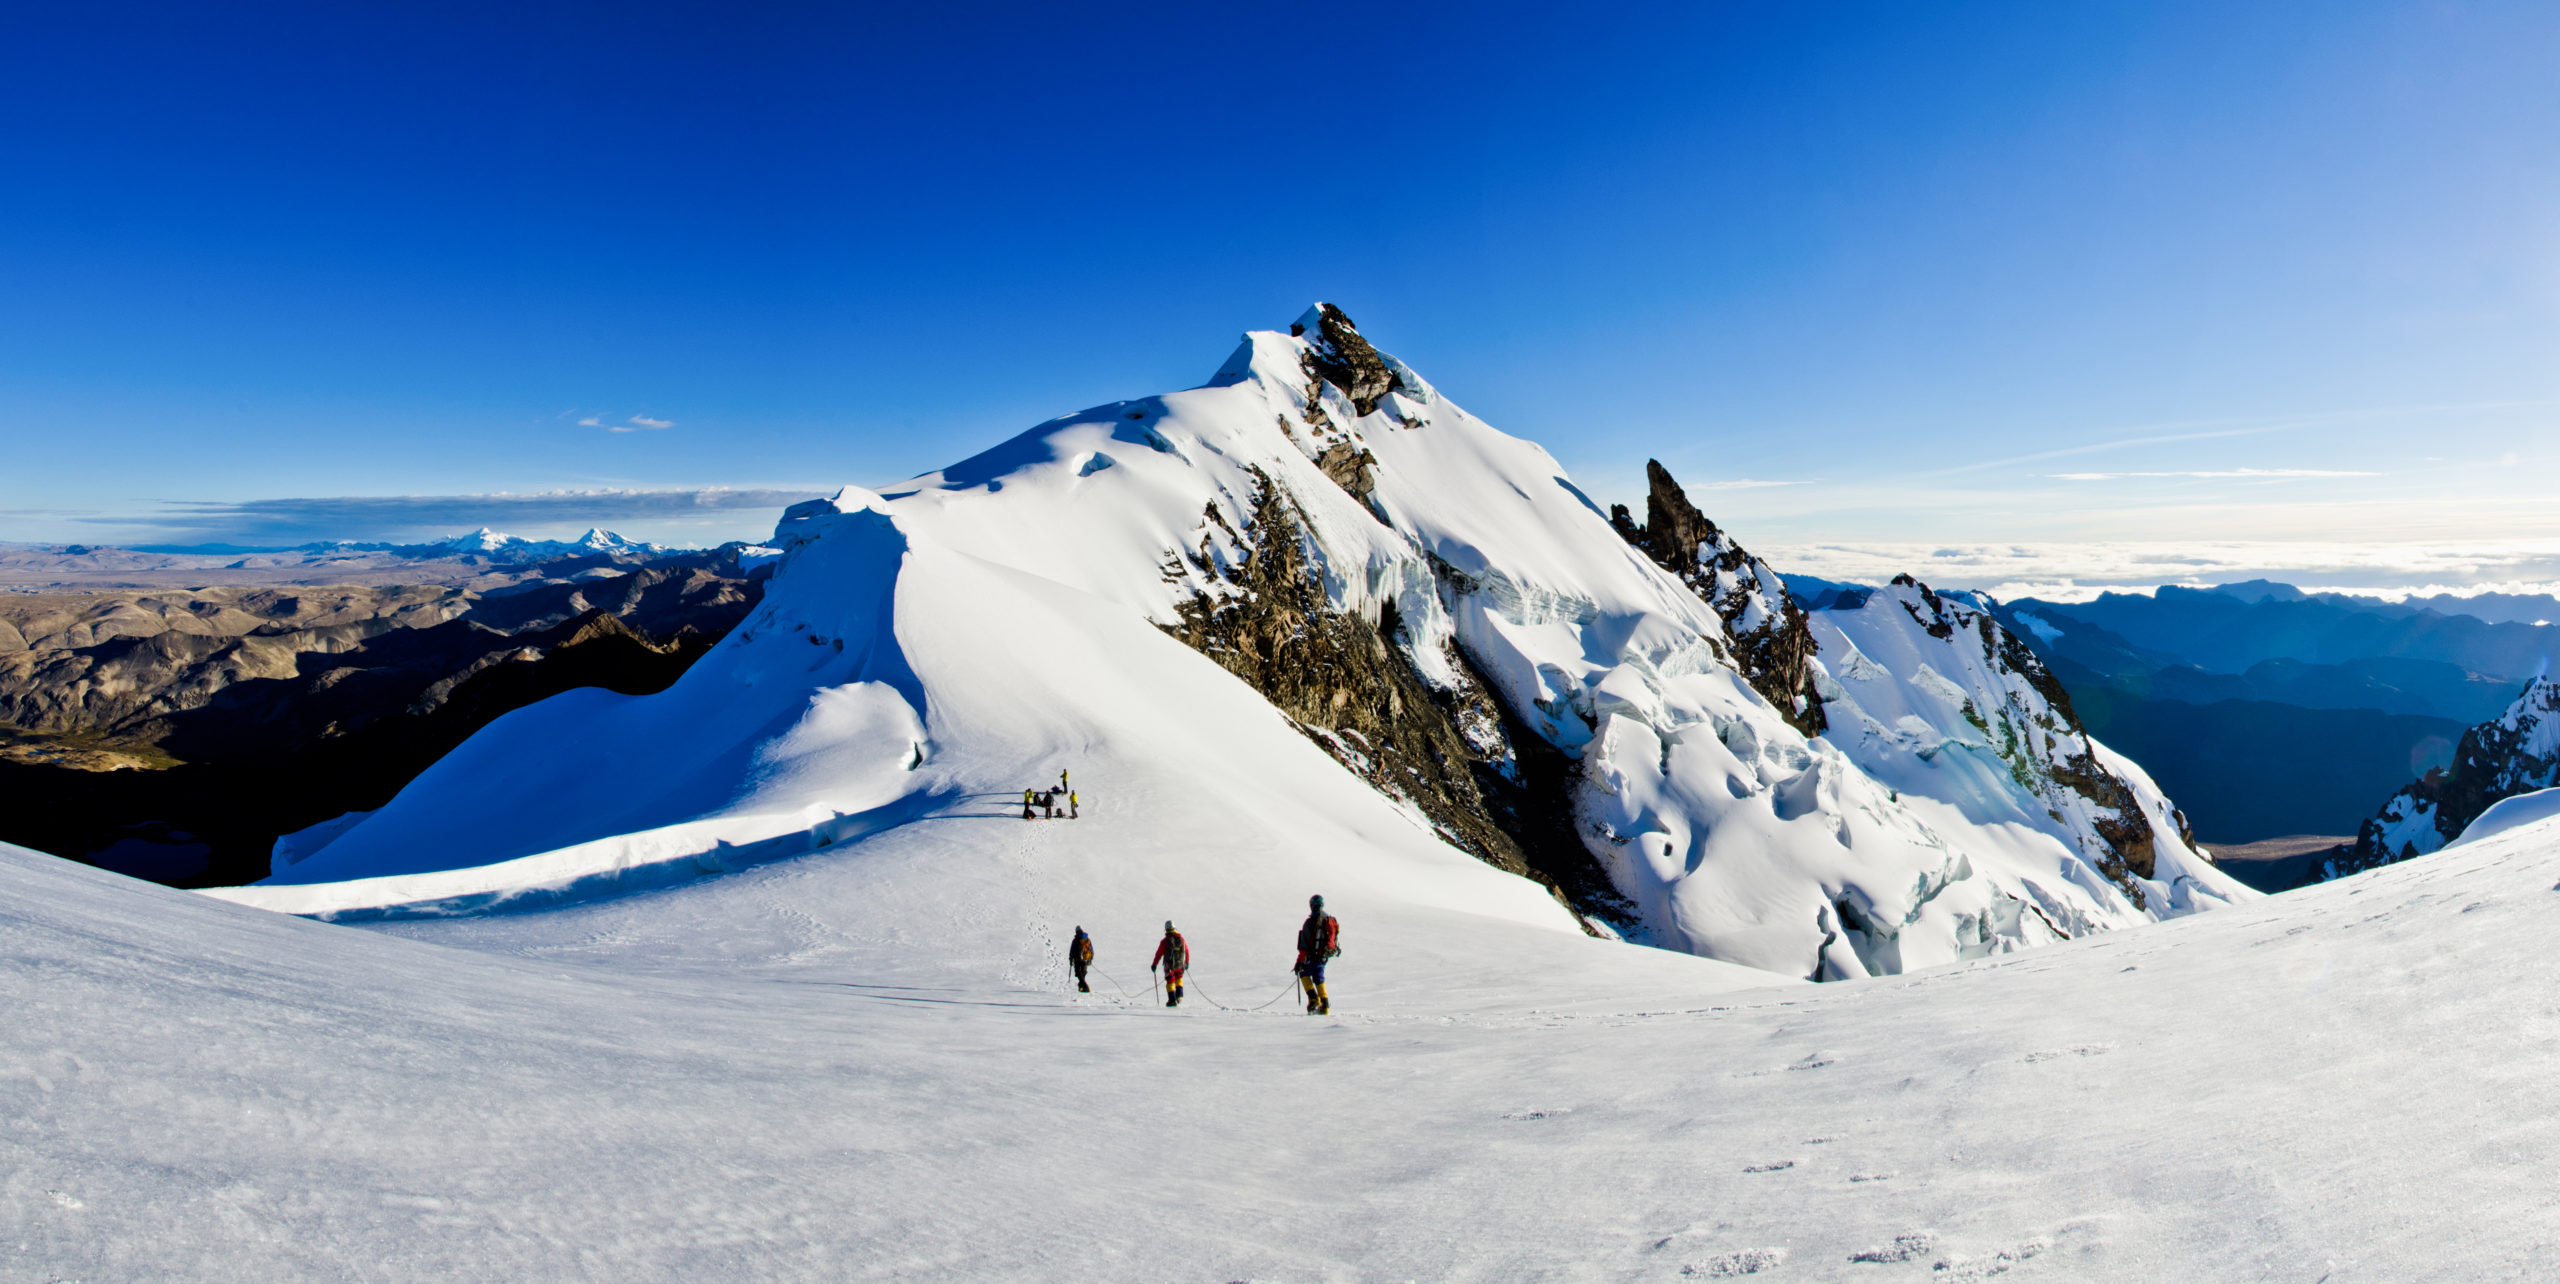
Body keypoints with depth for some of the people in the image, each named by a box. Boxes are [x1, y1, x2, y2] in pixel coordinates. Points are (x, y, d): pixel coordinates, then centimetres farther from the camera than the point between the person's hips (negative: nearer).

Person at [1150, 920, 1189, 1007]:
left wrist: (1154, 964, 1)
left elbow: (1159, 953, -9)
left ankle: (1172, 1000, 7)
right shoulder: (1181, 938, -2)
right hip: (1180, 965, 3)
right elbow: (1186, 951, 7)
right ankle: (1179, 995, 12)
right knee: (1178, 979, 25)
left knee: (1170, 982, 10)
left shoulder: (1164, 941, -12)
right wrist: (1187, 962, 20)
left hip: (1169, 965, -3)